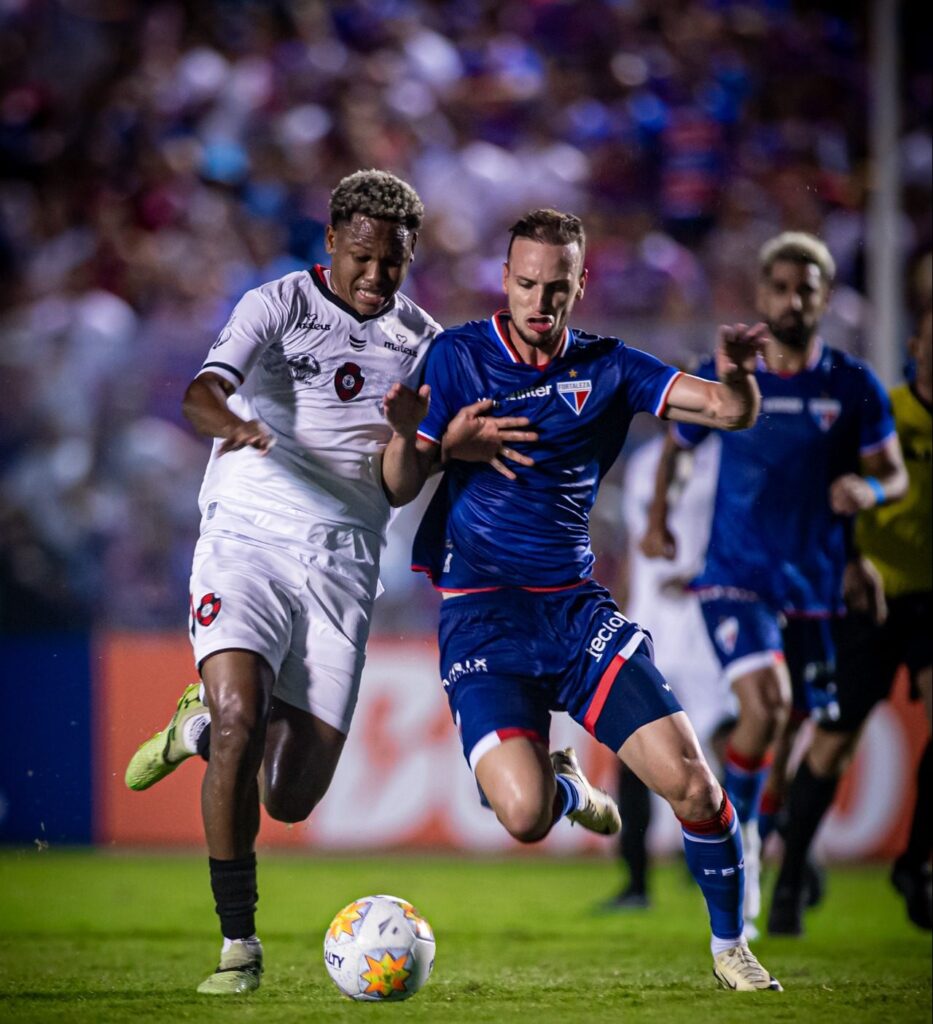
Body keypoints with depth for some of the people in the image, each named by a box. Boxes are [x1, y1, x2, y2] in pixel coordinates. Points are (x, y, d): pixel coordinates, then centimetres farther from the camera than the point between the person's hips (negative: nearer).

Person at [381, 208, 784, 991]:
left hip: (577, 605, 2)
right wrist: (403, 431, -25)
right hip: (481, 615, -2)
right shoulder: (457, 356, -1)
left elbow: (732, 412, -1)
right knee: (524, 815, -22)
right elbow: (401, 488, -3)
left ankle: (731, 947, 11)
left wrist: (738, 373, -24)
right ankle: (566, 785, 16)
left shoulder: (607, 368, 5)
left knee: (690, 779, -12)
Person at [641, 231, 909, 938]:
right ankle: (733, 832, -2)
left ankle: (752, 861, 29)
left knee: (793, 733, 6)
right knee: (767, 702, -24)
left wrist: (869, 490, -18)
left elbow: (895, 474, 4)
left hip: (816, 585, 2)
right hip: (736, 577, -2)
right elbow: (675, 447, 20)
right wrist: (658, 521, 17)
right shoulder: (721, 381, 0)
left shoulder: (853, 388, 0)